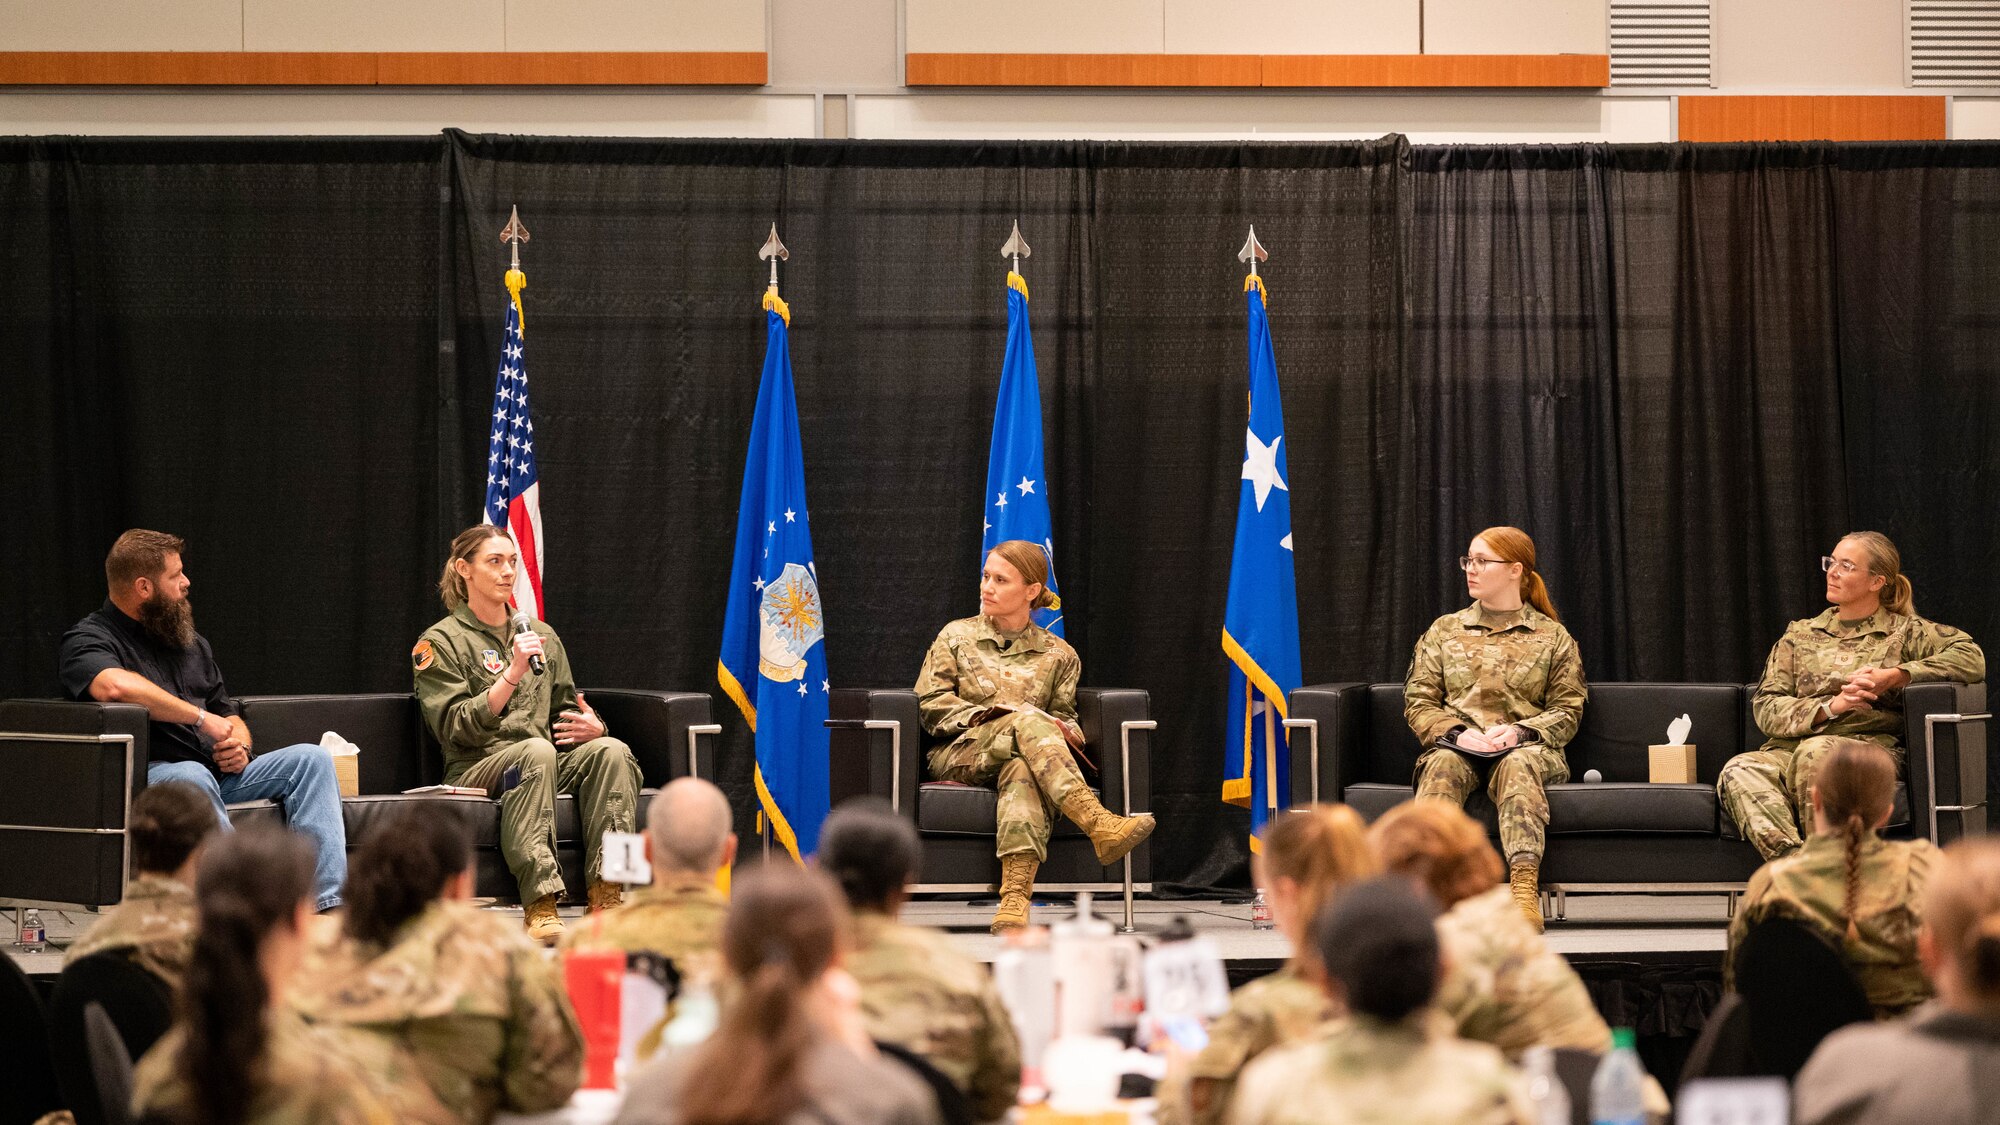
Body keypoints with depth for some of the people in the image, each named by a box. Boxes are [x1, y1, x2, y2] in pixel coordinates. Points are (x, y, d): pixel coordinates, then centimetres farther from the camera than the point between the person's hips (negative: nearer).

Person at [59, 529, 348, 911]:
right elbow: (115, 686, -26)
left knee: (311, 758, -11)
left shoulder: (191, 642, 23)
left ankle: (327, 905, -27)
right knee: (192, 777, -39)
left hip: (218, 772, 7)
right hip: (148, 775, -7)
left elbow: (229, 714, 30)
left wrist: (239, 745, 4)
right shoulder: (88, 639, -2)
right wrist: (201, 718, -19)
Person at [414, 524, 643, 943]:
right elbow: (457, 729, -7)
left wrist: (591, 727, 0)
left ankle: (607, 895, -36)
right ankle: (540, 908, -47)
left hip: (549, 763, 5)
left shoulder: (542, 636, 22)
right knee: (536, 750, -38)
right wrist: (512, 674, -17)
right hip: (477, 771, -5)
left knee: (611, 750, -27)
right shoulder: (441, 642, 5)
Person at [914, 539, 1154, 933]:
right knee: (1027, 719, -35)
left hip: (1016, 753, 1)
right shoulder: (957, 636, 16)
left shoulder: (1057, 654, 18)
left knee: (1023, 771, -41)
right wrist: (990, 715, -7)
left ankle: (1014, 900, -60)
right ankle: (1099, 825, -53)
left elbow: (1065, 717, 17)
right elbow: (931, 703, 8)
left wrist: (1065, 732, -9)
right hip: (959, 755, -1)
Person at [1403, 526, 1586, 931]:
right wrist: (1457, 732, -9)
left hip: (1526, 746, -1)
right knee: (1443, 763, -36)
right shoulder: (1444, 631, 19)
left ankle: (1524, 884, -58)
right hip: (1457, 744, 2)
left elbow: (1568, 711, 9)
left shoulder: (1553, 637, 15)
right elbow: (1418, 703, 11)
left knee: (1518, 765, -39)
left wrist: (1520, 731, -11)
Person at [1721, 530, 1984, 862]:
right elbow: (1765, 707, 12)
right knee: (1738, 770, -32)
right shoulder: (1800, 634, 24)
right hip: (1790, 747, 3)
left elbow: (1972, 658, 0)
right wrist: (1831, 706, -7)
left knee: (1814, 751, -39)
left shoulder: (1905, 631, 16)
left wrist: (1894, 676, -8)